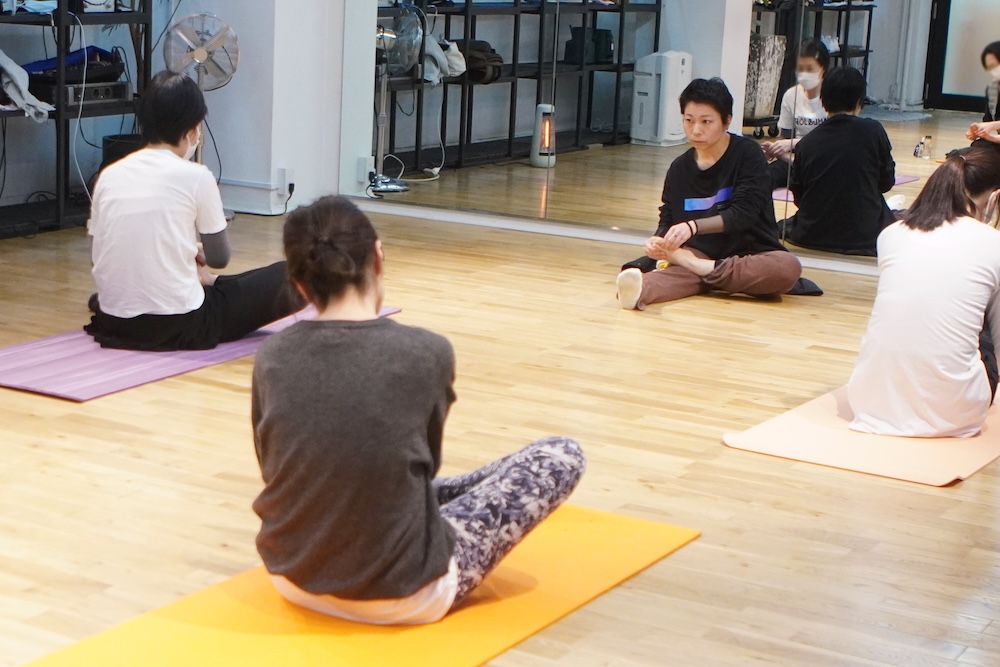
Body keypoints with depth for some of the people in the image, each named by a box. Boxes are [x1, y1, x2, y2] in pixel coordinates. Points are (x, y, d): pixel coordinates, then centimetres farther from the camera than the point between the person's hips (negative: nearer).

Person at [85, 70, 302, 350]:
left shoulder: (109, 175, 4)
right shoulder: (195, 176, -8)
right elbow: (219, 258, 4)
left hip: (115, 323, 6)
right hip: (179, 325, -6)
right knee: (285, 278, 10)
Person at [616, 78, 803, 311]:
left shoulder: (747, 154, -5)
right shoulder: (679, 169, 8)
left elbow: (744, 213, -15)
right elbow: (667, 221, 9)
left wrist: (693, 226, -30)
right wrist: (658, 241, -17)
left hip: (750, 254, -2)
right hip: (701, 254, 2)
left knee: (788, 267, -35)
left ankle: (702, 268, -33)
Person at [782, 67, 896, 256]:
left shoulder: (806, 143, -4)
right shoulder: (873, 131, -9)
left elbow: (798, 195, 3)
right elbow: (886, 183, 2)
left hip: (812, 239, 2)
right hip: (863, 239, -2)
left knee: (784, 226, 33)